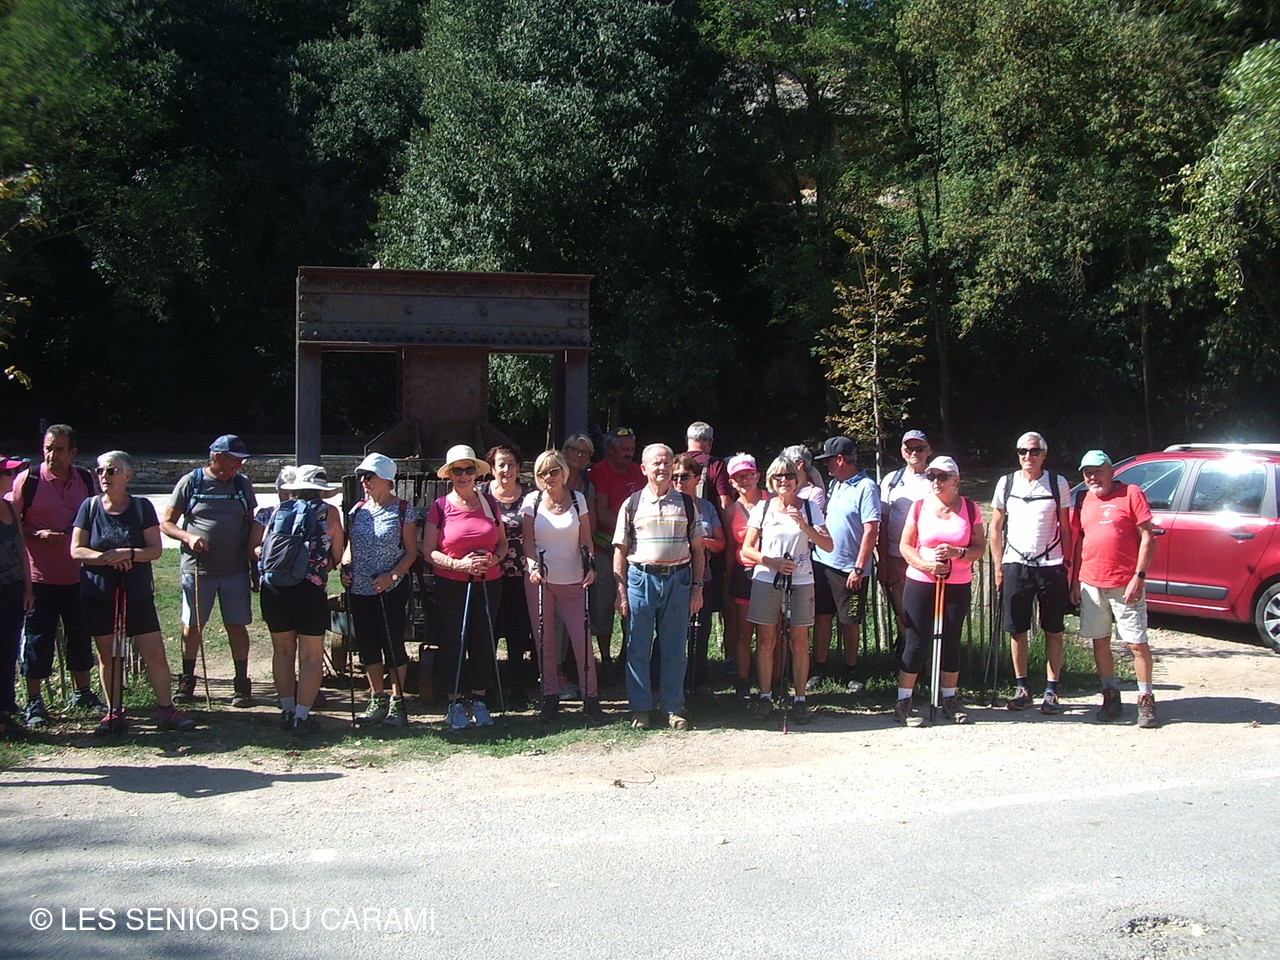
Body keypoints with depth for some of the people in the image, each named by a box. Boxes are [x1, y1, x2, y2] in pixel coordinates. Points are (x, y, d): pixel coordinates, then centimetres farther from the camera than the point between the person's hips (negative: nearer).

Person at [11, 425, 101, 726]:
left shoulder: (86, 480, 5)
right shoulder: (27, 480, -7)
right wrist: (37, 535, -19)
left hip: (78, 575, 4)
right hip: (40, 575, -4)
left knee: (81, 636, 12)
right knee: (38, 639, 1)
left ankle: (83, 693, 27)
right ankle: (34, 702, 12)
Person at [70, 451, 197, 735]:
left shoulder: (142, 506, -1)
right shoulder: (90, 507, 2)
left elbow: (156, 549, -4)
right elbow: (76, 550, -1)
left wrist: (129, 554, -23)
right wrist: (108, 557, -17)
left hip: (137, 593, -1)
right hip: (98, 593, 1)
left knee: (155, 653, -3)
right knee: (108, 655, 8)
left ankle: (166, 709, 8)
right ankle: (114, 712, 20)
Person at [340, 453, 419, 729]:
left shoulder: (403, 510, -5)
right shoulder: (357, 510, 11)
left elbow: (411, 552, -5)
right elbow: (349, 547, 18)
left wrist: (392, 575, -19)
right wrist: (345, 568, -2)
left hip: (391, 591, -5)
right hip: (360, 590, 6)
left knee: (393, 644, 0)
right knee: (367, 646, 10)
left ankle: (397, 703, 11)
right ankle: (377, 701, 23)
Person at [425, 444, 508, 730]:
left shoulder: (489, 503, 7)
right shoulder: (441, 506, -2)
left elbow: (503, 543, 15)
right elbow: (428, 551, -3)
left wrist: (494, 559, -7)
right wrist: (459, 564, -17)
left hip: (489, 584, 3)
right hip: (451, 586, -2)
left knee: (484, 641, 4)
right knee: (454, 643, 0)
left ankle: (479, 701, 15)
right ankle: (455, 703, 10)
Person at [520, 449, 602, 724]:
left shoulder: (577, 499, 3)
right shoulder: (532, 501, 2)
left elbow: (586, 539, 6)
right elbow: (528, 541, 2)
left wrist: (590, 566, -9)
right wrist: (532, 565, -15)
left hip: (573, 579, 0)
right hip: (540, 579, 1)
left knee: (581, 638, -6)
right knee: (545, 640, 4)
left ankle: (591, 698, 5)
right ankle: (550, 698, 14)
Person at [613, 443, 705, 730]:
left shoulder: (686, 504, 8)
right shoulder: (631, 504, 5)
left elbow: (697, 549, 9)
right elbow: (620, 550, 4)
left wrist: (697, 587, 3)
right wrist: (621, 591, -2)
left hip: (678, 580, 1)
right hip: (641, 578, -1)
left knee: (675, 649, 5)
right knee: (638, 648, 3)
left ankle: (674, 709, 16)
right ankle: (640, 708, 15)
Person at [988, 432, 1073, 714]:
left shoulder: (1058, 483, 3)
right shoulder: (1006, 483, 6)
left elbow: (1066, 528, 6)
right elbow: (995, 527, 10)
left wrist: (1068, 565, 0)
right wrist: (998, 565, 4)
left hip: (1051, 565, -1)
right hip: (1016, 564, 1)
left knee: (1053, 631, 3)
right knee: (1017, 630, 4)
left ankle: (1051, 691, 9)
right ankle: (1022, 688, 15)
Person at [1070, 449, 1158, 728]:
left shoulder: (1131, 494, -3)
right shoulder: (1083, 500, 12)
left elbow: (1147, 537, -6)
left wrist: (1139, 577, -13)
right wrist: (1075, 580, 11)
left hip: (1126, 584, -5)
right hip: (1091, 583, 5)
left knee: (1137, 643, -3)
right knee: (1100, 641, 9)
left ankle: (1146, 700, 7)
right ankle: (1111, 697, 21)